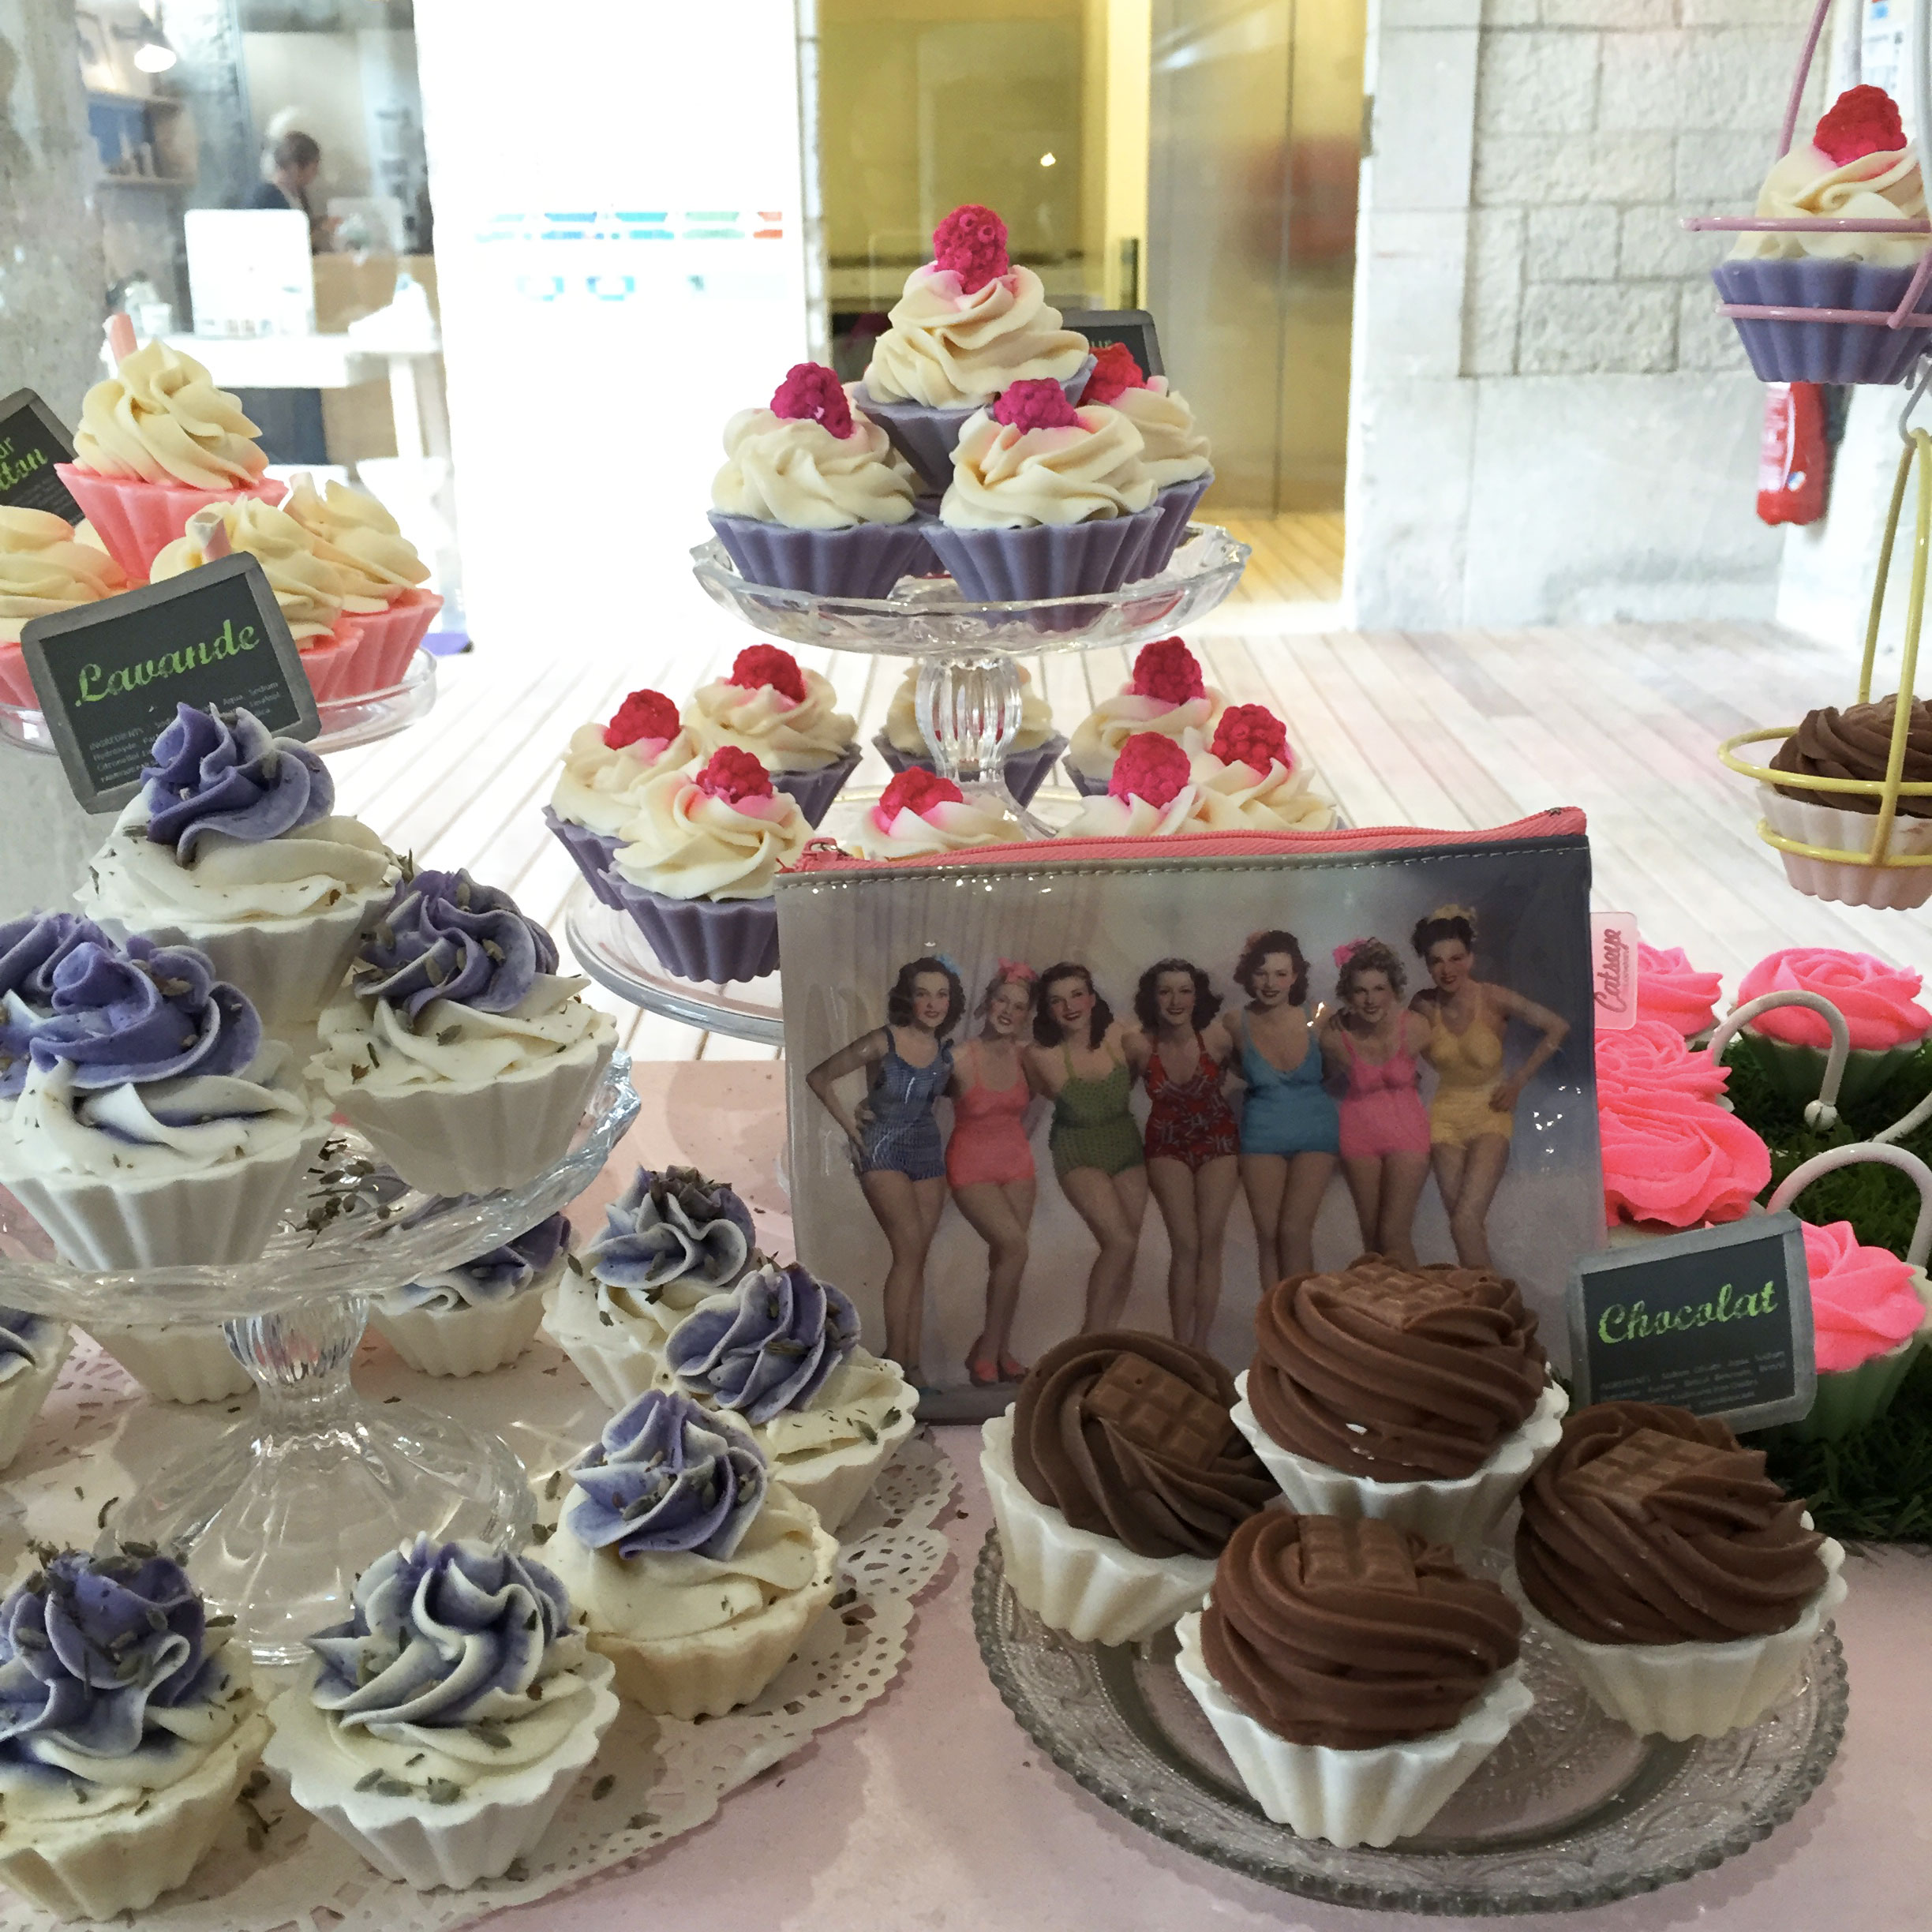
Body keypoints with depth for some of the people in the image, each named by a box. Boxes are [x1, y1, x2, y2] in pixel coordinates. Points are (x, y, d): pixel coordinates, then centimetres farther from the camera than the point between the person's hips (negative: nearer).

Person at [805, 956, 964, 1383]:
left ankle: (911, 1364, 8)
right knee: (910, 1250, -16)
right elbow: (819, 1077, -7)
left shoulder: (946, 1052, 2)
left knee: (915, 1261, 4)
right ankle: (895, 1364, -12)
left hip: (929, 1154, 5)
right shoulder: (882, 1042, -13)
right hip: (883, 1153, -5)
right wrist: (848, 1123, -5)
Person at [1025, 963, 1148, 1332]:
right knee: (1120, 1242, -18)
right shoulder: (1042, 1055, -20)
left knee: (1126, 1251, 6)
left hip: (1127, 1146, 4)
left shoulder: (1117, 1036, -14)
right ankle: (1090, 1336, -2)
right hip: (1079, 1155, -4)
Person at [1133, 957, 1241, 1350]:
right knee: (1185, 1246, -5)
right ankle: (1180, 1345, 5)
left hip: (1218, 1141, 0)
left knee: (1209, 1244, 0)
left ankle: (1200, 1345, 10)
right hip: (1168, 1145, 0)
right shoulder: (1140, 1046, -19)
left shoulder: (1217, 1037, -21)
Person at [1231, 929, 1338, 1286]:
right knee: (1267, 1234, 2)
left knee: (1294, 1231, -9)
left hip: (1314, 1132, -1)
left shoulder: (1316, 1020, -11)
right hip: (1262, 1135, 2)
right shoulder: (1239, 1024, -7)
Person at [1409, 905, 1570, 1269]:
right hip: (1446, 1116, 3)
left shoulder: (1493, 999, -15)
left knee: (1465, 1221, -17)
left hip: (1490, 1114, -3)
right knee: (1466, 1224, 2)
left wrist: (1518, 1081, -6)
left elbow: (1557, 1028, -8)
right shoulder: (1423, 1006, -6)